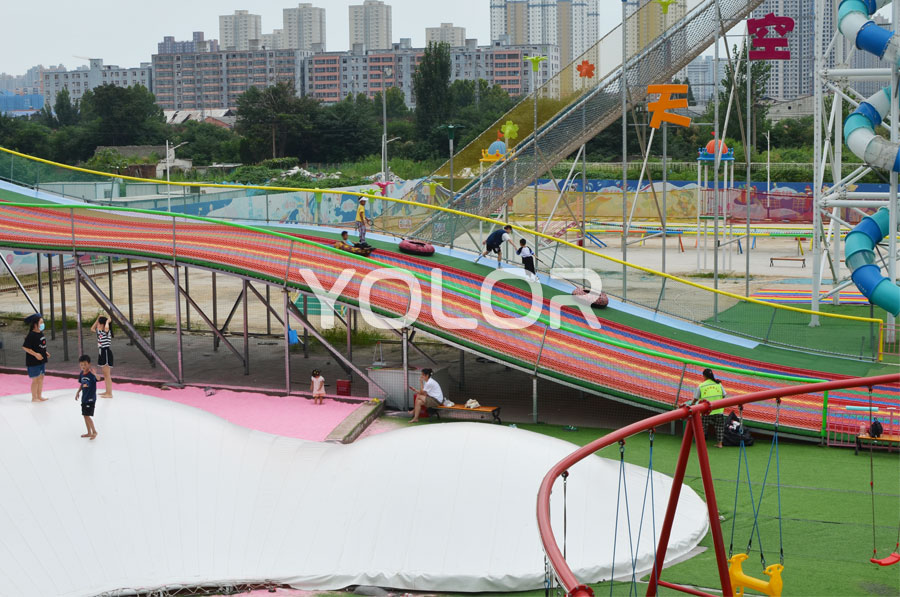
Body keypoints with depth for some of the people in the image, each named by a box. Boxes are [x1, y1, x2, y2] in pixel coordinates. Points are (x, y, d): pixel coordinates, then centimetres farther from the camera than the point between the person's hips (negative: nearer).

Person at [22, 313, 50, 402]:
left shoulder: (41, 333, 8)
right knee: (35, 379, -2)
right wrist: (35, 354, -23)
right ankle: (34, 398, 8)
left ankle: (39, 396, 23)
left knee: (41, 378, 13)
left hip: (42, 360, 8)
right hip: (33, 361, -8)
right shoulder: (31, 335, -18)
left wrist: (45, 352, 8)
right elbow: (25, 347, -19)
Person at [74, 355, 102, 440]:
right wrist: (78, 392, 10)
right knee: (85, 415, 14)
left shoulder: (91, 373, -19)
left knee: (87, 416, -10)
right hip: (84, 398, 8)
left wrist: (95, 374, -57)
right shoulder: (82, 374, 2)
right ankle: (89, 433, 25)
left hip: (91, 398, -8)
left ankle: (94, 432, 4)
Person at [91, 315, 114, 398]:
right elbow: (92, 329, 24)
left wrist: (107, 321, -21)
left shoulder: (107, 332, -17)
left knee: (107, 374, -6)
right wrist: (98, 319, 13)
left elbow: (106, 328, -41)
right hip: (102, 352, 9)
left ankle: (109, 393, -3)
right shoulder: (99, 331, 9)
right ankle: (107, 391, 25)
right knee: (105, 374, 16)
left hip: (106, 352, -9)